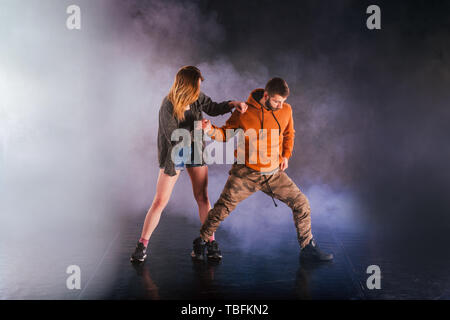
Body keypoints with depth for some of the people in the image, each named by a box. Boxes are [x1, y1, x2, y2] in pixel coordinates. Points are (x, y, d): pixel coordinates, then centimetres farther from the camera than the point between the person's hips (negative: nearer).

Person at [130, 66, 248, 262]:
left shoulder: (196, 98, -7)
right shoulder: (168, 106, -22)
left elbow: (212, 108, 10)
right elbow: (173, 137, -23)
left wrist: (232, 104, -5)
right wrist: (197, 127, -25)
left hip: (195, 152, 4)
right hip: (173, 156, -4)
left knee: (202, 198, 5)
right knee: (159, 202, 0)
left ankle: (211, 241, 16)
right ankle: (142, 244, 13)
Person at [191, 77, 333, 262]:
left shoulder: (286, 111, -1)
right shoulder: (244, 112, -12)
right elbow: (226, 134, -2)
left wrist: (286, 155, 3)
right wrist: (211, 130, -23)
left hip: (274, 173, 4)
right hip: (246, 173, -4)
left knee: (301, 203, 2)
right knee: (223, 207, -7)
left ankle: (307, 247, 21)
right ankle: (202, 242, 17)